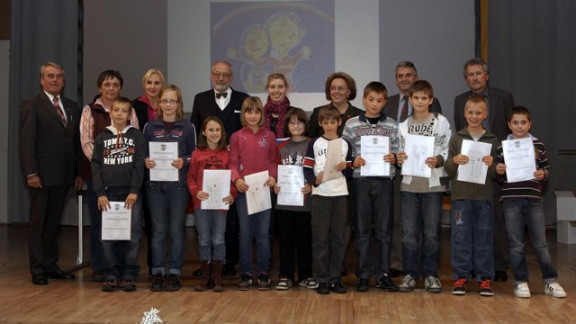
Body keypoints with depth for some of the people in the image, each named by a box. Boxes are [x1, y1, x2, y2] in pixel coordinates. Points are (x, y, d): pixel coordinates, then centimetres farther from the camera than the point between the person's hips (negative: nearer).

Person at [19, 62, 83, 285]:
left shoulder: (71, 107, 14)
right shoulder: (32, 106, -2)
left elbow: (76, 141, 14)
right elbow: (26, 142, -8)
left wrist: (78, 172, 8)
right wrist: (31, 173, -15)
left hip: (63, 175, 5)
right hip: (41, 175, -5)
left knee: (53, 223, 12)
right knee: (38, 223, 3)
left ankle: (51, 266, 20)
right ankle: (38, 270, 9)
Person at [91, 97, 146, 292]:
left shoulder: (137, 136, 5)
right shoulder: (102, 137, 10)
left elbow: (139, 165, -1)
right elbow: (95, 166, 6)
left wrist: (134, 191, -9)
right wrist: (100, 193, -4)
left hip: (131, 193, -1)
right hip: (108, 193, 2)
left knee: (132, 236, -1)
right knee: (108, 236, 1)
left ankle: (129, 276, 7)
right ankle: (111, 275, 10)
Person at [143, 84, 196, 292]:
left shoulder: (187, 127, 4)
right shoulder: (150, 127, 8)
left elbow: (194, 155, 4)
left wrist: (184, 161, -15)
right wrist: (145, 162, -11)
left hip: (178, 184, -1)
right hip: (155, 184, 1)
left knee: (176, 230, 2)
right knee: (158, 230, 4)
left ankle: (175, 273, 10)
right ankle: (158, 273, 11)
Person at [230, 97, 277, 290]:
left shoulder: (269, 136, 7)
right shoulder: (237, 137, 5)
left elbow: (273, 161, 9)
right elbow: (233, 163, 2)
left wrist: (272, 176, -10)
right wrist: (236, 179, -16)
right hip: (244, 189, 0)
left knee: (263, 233, 3)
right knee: (245, 233, 4)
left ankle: (263, 273, 12)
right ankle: (245, 273, 12)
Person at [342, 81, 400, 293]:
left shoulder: (392, 125, 9)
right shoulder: (352, 124, 5)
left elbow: (397, 152, 10)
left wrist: (394, 157, -10)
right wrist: (352, 162, -13)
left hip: (384, 181, 1)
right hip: (361, 181, -1)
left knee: (384, 230, 5)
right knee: (362, 229, 4)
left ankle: (382, 274, 14)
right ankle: (363, 275, 13)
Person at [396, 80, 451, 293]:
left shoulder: (441, 122, 4)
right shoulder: (404, 125, 11)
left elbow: (449, 150, 0)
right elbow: (400, 151, 13)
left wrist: (438, 160, -18)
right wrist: (398, 158, -8)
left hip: (433, 183, -2)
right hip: (409, 183, 2)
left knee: (431, 232, 3)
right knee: (409, 232, 2)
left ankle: (430, 274, 13)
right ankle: (410, 274, 11)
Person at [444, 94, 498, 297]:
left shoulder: (493, 140, 8)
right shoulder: (456, 138, 7)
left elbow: (497, 175, 7)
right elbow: (448, 170, 6)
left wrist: (492, 165, -13)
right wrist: (454, 161, -14)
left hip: (485, 196, 0)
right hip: (461, 195, 0)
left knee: (484, 238, 4)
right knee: (461, 238, 1)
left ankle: (485, 278, 12)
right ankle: (461, 277, 10)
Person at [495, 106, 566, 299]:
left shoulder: (538, 146, 5)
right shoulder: (502, 147, 4)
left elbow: (546, 169, 10)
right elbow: (497, 177, 9)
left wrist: (543, 174, -11)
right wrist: (499, 172, -12)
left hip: (533, 199, 0)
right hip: (511, 200, 0)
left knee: (541, 243, 4)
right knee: (516, 245, 5)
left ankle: (550, 281, 15)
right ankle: (520, 282, 15)